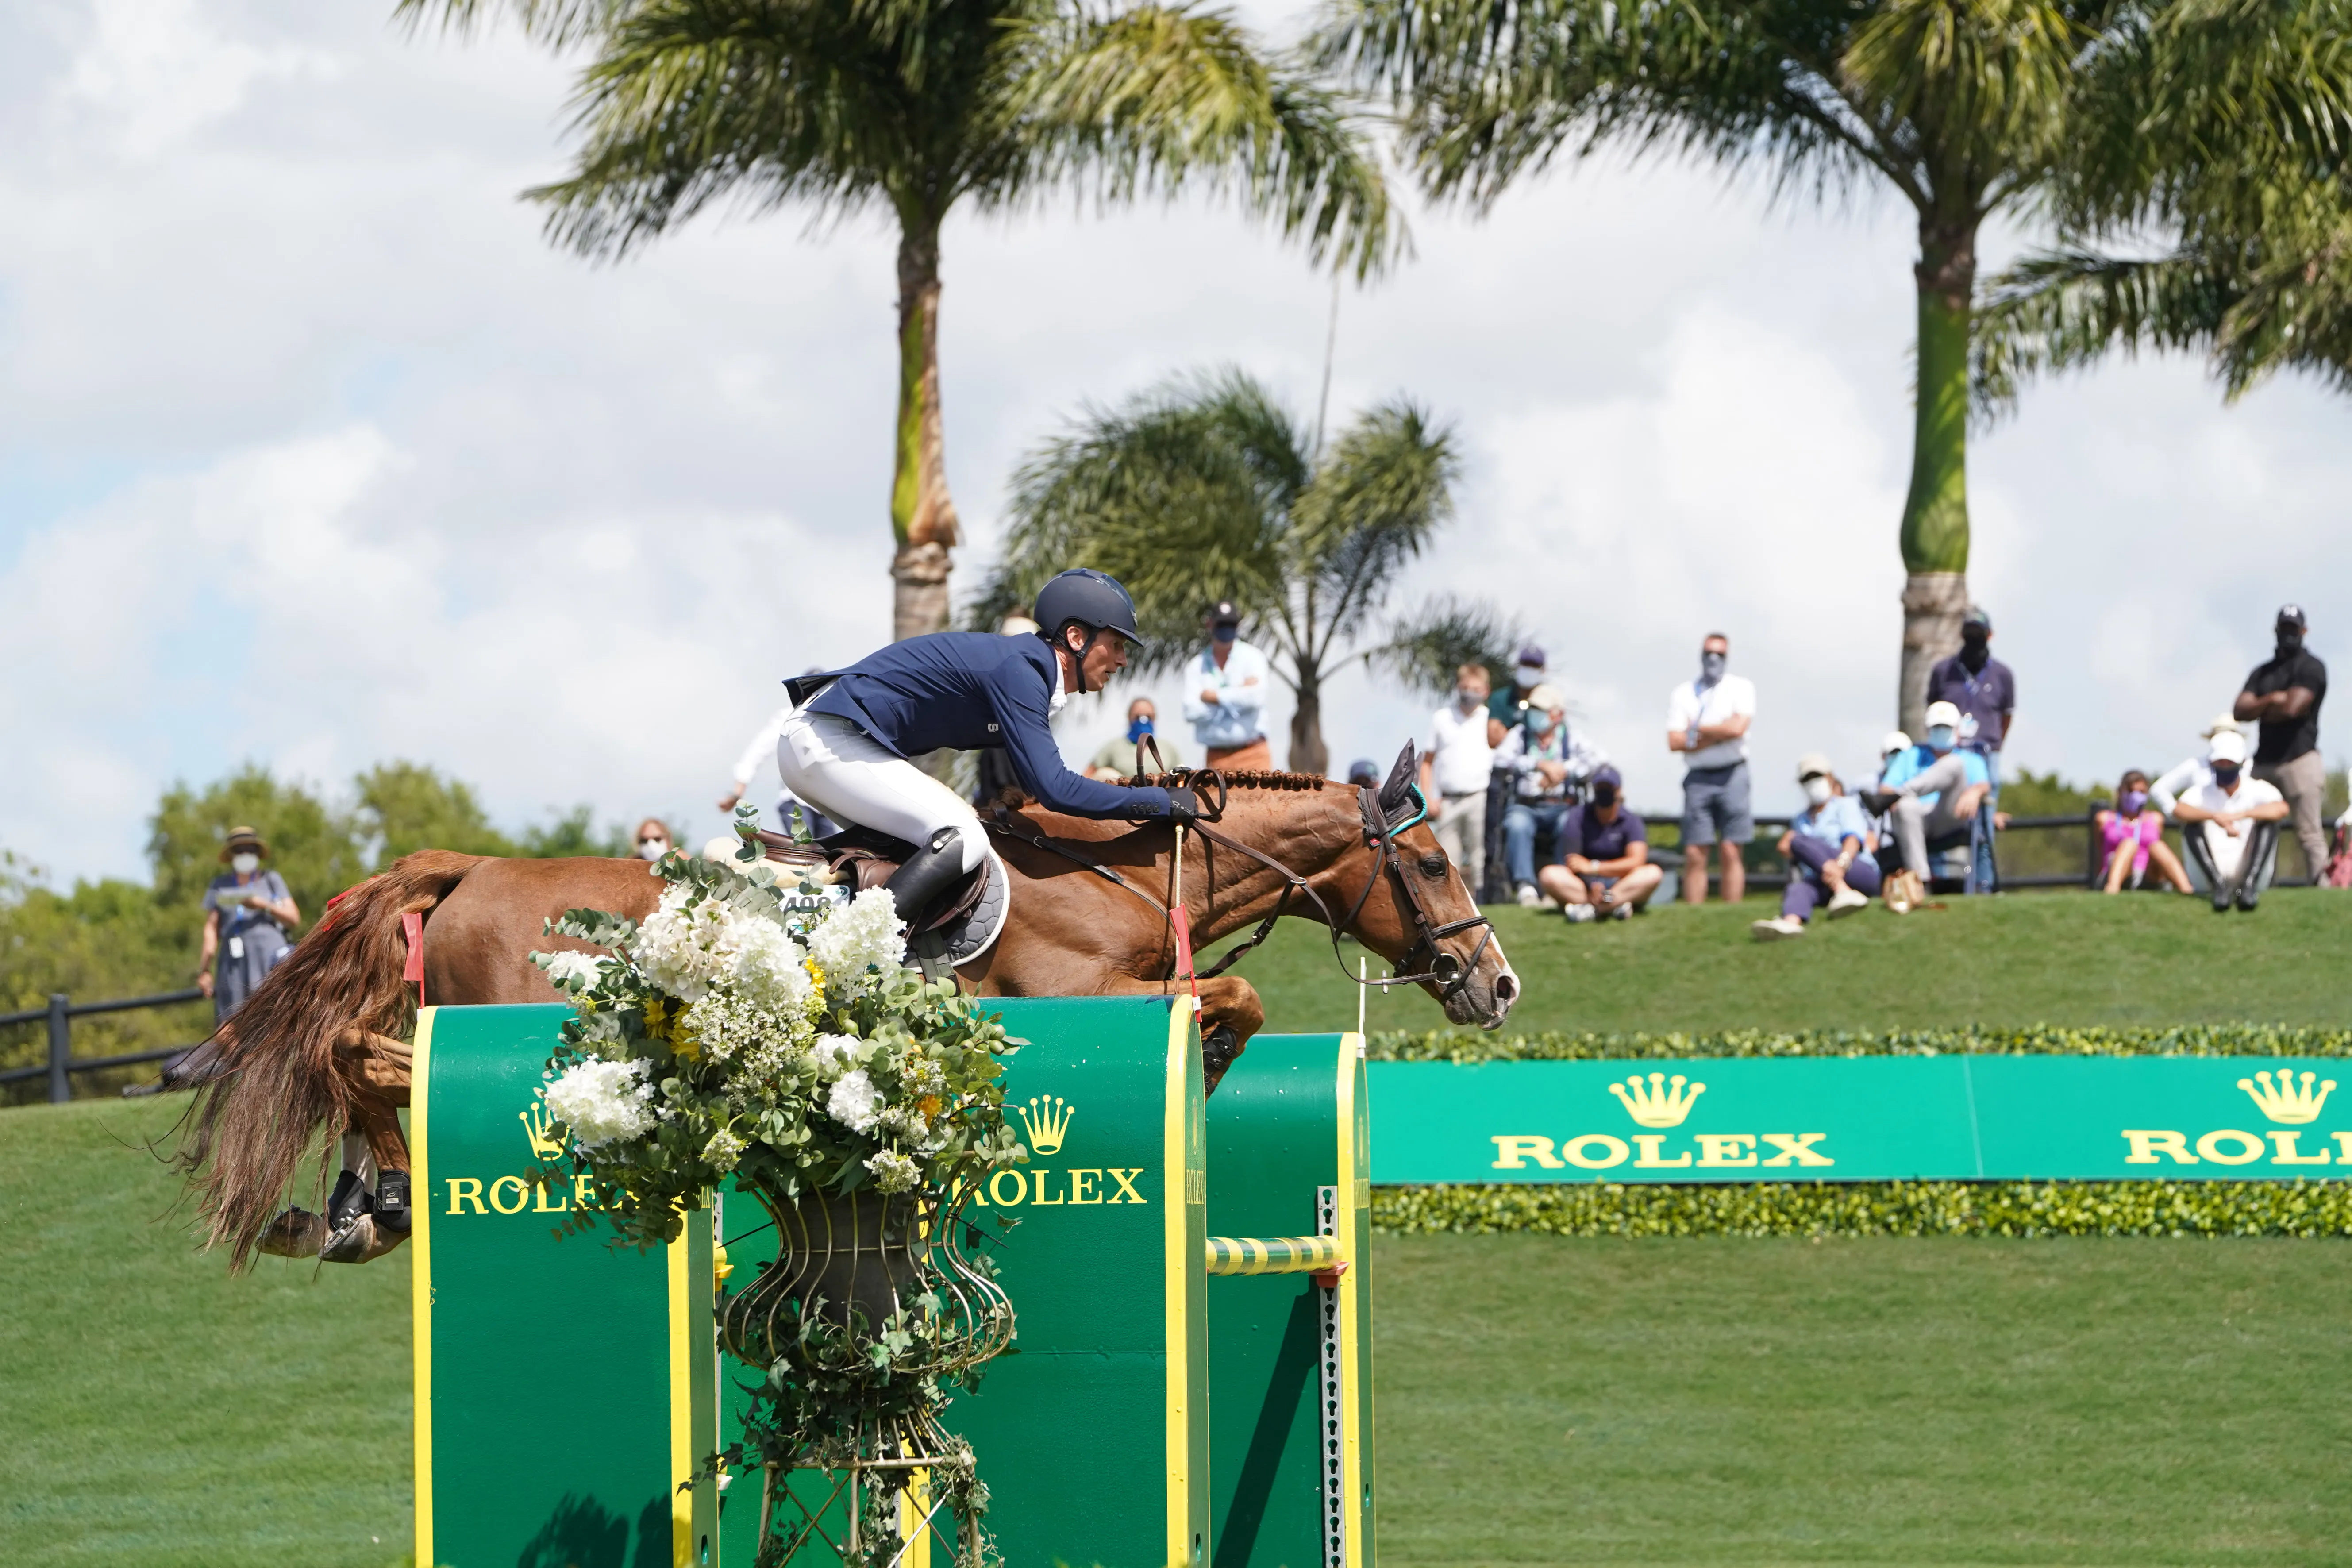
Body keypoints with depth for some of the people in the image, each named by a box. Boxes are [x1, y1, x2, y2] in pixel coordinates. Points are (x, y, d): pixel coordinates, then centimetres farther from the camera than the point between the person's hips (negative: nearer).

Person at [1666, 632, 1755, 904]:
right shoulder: (1683, 694, 11)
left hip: (1731, 775, -2)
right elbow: (1675, 742, 0)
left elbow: (1737, 728, -10)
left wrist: (1697, 731, -2)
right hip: (1698, 777, 2)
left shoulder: (1741, 687, 7)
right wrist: (1717, 735, -6)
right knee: (1694, 854, -4)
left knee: (1731, 851, -6)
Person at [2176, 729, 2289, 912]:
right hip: (2214, 871, 1)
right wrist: (2216, 816, -36)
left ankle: (2249, 886, -29)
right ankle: (2219, 887, -31)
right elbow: (2180, 810, -18)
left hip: (2249, 871, -1)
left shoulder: (2257, 790, 3)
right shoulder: (2202, 792, 6)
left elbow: (2281, 809, -20)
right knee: (2192, 824, -19)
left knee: (2268, 821, -19)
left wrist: (2240, 815, -33)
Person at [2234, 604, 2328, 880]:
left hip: (2299, 760, -7)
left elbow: (2292, 708, -15)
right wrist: (2272, 701, -11)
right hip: (2263, 762, 7)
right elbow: (2239, 710, 5)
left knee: (2309, 834, -12)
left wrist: (2260, 710, 4)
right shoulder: (2263, 672, 18)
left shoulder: (2310, 668, -1)